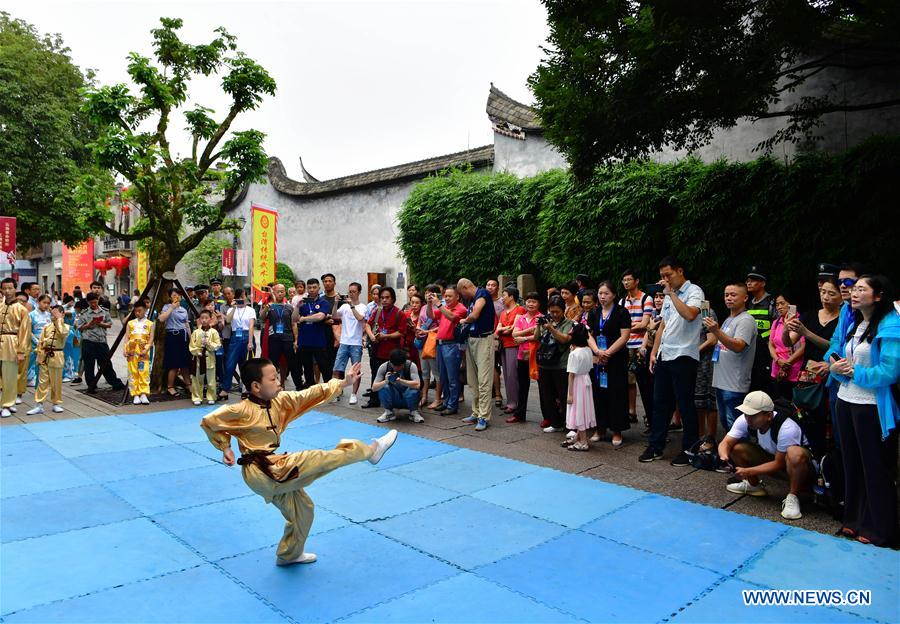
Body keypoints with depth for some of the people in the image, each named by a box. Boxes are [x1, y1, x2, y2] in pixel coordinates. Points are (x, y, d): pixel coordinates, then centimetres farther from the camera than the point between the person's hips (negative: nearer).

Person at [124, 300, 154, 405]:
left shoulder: (150, 324, 10)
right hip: (131, 351, 2)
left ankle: (144, 394, -7)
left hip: (143, 351, -2)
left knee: (144, 372, -8)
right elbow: (126, 337, 8)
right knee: (133, 373, 0)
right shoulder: (130, 323, 16)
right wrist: (125, 349, -7)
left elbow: (151, 339, 3)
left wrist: (146, 349, -13)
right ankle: (136, 395, 3)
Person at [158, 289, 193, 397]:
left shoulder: (184, 309, 15)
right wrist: (171, 307, -16)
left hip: (183, 336, 5)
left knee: (185, 362, 8)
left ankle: (188, 384, 18)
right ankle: (170, 387, 6)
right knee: (174, 363, -5)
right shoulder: (167, 307, -1)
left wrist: (191, 338, 14)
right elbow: (161, 319, -20)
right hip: (172, 335, -5)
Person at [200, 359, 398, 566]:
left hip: (273, 469, 9)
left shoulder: (279, 401, 2)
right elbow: (208, 421, -11)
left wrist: (343, 383, -7)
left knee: (302, 508, 21)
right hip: (261, 472, -9)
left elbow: (310, 394, -2)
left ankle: (289, 554, 43)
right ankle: (371, 450, 1)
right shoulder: (242, 410, -18)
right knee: (319, 459, -12)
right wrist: (225, 448, -7)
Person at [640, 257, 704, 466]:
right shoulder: (668, 296, 16)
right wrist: (654, 352, 13)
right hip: (664, 355, 8)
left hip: (683, 356, -8)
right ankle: (655, 446, 21)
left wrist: (671, 293, -20)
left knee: (685, 405, 1)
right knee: (660, 403, 12)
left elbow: (690, 315, -27)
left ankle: (689, 450, 14)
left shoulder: (694, 291, -7)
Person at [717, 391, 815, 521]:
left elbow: (779, 464, -27)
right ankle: (754, 485, 11)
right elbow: (725, 443, -18)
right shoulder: (745, 420, -18)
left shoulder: (787, 429, -33)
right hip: (771, 457, 6)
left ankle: (792, 497, -17)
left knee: (795, 453, -40)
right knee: (736, 448, -14)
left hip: (799, 466, -6)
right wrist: (724, 456, -41)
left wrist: (748, 471, -33)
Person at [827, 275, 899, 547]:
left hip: (872, 407, -8)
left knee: (875, 469, 4)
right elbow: (839, 356, 15)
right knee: (851, 464, 16)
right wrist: (836, 366, -6)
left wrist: (854, 372, -13)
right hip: (846, 401, 8)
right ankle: (854, 520, 30)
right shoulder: (853, 324, 11)